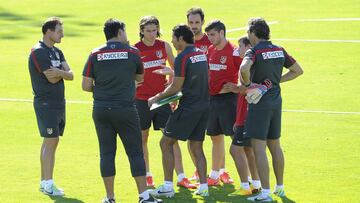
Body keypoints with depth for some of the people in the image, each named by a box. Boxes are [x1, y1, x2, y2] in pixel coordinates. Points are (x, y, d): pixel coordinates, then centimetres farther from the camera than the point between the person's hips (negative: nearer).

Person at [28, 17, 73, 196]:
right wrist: (63, 73, -1)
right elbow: (52, 78, -20)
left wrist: (60, 72, -17)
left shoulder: (57, 52, 14)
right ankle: (48, 184, -8)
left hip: (58, 103, 9)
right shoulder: (39, 52, -14)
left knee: (51, 143, 11)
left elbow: (70, 75, 3)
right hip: (46, 104, -9)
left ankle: (44, 182, 16)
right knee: (50, 142, -10)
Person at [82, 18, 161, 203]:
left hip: (101, 110, 2)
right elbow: (139, 77, 15)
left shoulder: (95, 54, 0)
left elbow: (86, 86, -1)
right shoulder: (132, 52, -2)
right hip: (125, 110, -2)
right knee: (135, 152, 4)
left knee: (106, 153, 7)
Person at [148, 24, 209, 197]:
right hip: (204, 106, 8)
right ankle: (203, 187, 8)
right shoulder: (201, 54, 11)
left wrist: (157, 97, -1)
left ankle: (168, 186, -2)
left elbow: (176, 87, -14)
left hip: (188, 107, -8)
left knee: (166, 142, 1)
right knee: (196, 147, 14)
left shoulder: (182, 58, -14)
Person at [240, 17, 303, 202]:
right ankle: (280, 187, 26)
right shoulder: (279, 50, 8)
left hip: (260, 102, -7)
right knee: (274, 145, 18)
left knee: (258, 147, -5)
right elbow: (298, 70, 16)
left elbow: (244, 68, -34)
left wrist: (247, 84, -16)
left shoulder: (255, 51, -13)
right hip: (276, 100, 7)